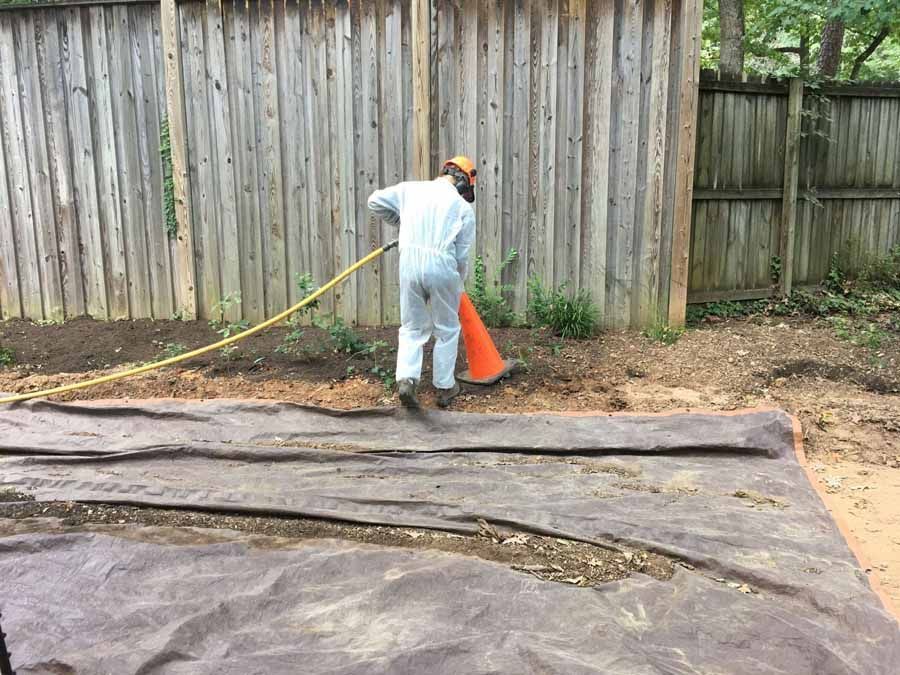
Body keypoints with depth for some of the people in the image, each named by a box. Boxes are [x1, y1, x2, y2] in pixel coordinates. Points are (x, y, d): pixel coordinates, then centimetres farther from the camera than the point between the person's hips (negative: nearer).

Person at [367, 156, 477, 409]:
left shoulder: (411, 188, 12)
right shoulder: (463, 207, 5)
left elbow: (375, 202, 15)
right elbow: (462, 255, 3)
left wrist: (400, 222, 29)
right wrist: (459, 283, 20)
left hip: (409, 262, 2)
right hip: (442, 266, -2)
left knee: (412, 328, 16)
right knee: (447, 330, 15)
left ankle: (406, 379, -2)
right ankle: (444, 387, 22)